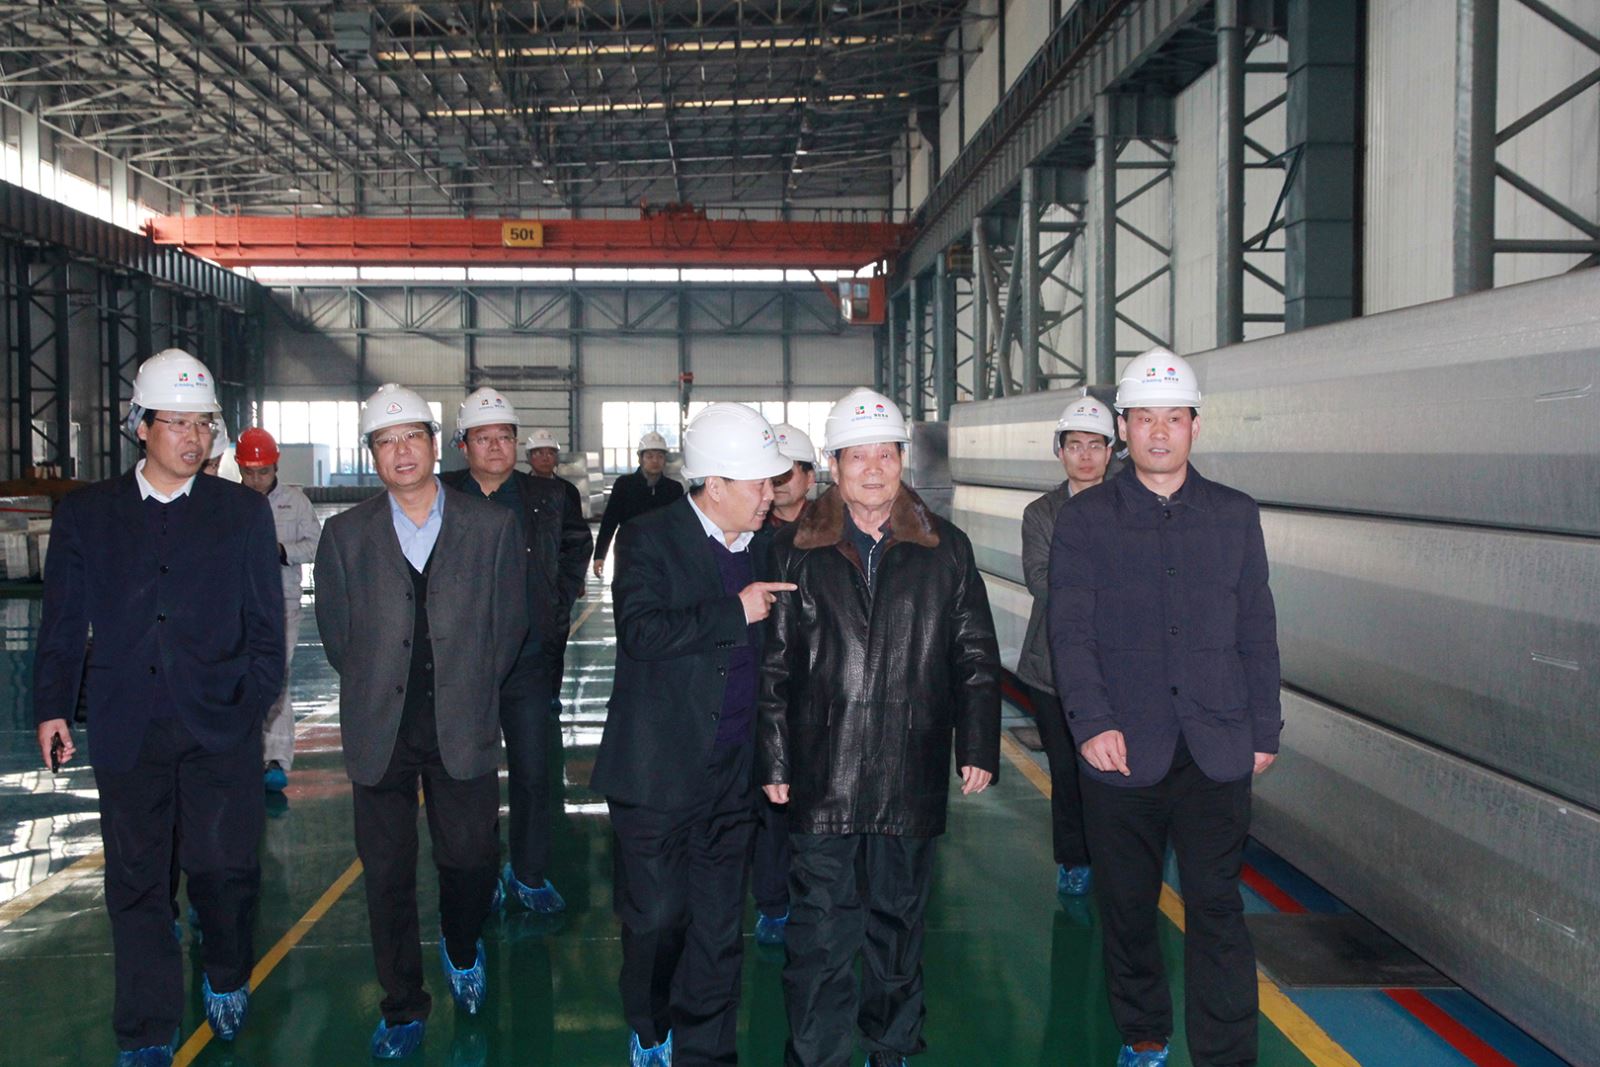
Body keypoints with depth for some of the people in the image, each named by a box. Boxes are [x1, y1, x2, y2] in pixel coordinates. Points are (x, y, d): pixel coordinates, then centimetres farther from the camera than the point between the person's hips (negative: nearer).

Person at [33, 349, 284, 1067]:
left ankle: (227, 981, 32)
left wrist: (258, 698, 1)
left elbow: (264, 616, 7)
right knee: (136, 881, 6)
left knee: (224, 867, 3)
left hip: (220, 726, -1)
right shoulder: (84, 513, 7)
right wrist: (53, 706, 6)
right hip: (127, 730, 1)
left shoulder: (244, 511, 6)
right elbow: (63, 620, 9)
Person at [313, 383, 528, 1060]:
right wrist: (374, 695, 8)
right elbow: (335, 631, 9)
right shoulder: (345, 534, 4)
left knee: (471, 860, 4)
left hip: (463, 730, 0)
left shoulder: (492, 527, 2)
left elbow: (510, 623, 6)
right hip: (379, 734, 1)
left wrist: (468, 692, 6)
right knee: (387, 874, 6)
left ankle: (461, 951, 37)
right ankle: (402, 1009, 22)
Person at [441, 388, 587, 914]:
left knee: (534, 775, 5)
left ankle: (529, 875, 21)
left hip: (528, 660, 1)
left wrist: (557, 608, 13)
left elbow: (577, 549, 21)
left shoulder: (546, 498, 4)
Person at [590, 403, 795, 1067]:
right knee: (657, 917, 5)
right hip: (658, 771, -4)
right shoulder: (648, 540, -8)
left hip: (733, 776, 5)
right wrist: (734, 612, -21)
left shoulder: (762, 547, 8)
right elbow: (640, 630, -23)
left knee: (719, 925, 10)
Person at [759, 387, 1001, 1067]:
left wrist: (979, 748, 1)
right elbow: (774, 666, 2)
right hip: (822, 778, -1)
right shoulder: (796, 551, 3)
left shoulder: (945, 550, 6)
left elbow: (976, 657, 7)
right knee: (821, 930, -1)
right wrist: (775, 761, -2)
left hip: (912, 775, 2)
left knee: (898, 919, 15)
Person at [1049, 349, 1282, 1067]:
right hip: (1121, 751, 0)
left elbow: (1257, 633, 11)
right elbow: (1070, 632, -3)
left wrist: (1264, 731, 9)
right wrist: (1092, 722, -15)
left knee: (1217, 908, -1)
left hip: (1217, 751, 1)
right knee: (1127, 906, 10)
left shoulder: (1235, 516, 9)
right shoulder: (1085, 519, 4)